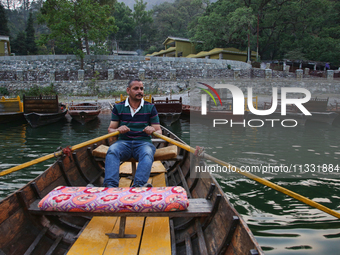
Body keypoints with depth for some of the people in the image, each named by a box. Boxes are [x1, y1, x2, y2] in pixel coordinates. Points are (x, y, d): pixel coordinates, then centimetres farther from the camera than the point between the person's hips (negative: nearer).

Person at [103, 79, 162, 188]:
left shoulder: (150, 108, 11)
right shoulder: (118, 107, 12)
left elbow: (159, 132, 9)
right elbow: (110, 129, 11)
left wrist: (153, 130, -16)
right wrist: (118, 130, -14)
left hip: (143, 142, 0)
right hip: (123, 142, 1)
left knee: (147, 153, -35)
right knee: (112, 150, -32)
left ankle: (139, 185, -51)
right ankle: (110, 186, -45)